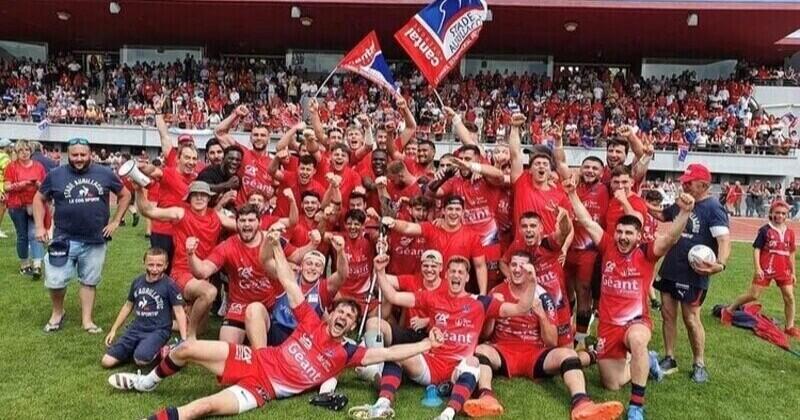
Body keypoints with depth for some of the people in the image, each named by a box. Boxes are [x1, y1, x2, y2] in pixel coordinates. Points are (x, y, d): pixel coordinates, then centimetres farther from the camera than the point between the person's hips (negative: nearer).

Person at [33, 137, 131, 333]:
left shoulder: (105, 174, -1)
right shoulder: (55, 175, -2)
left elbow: (125, 195, 9)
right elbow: (39, 199, 10)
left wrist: (115, 222, 3)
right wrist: (40, 226, 2)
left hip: (96, 240, 1)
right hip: (65, 239, -1)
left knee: (89, 281, 11)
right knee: (55, 281, -2)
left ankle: (87, 320, 22)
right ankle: (57, 312, 26)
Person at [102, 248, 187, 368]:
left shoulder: (169, 285, -9)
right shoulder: (137, 282, 7)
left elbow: (179, 311, -11)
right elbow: (128, 306, 20)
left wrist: (184, 340, -20)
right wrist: (113, 330, 21)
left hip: (158, 331, -5)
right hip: (136, 328, 6)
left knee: (141, 360, -31)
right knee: (106, 362, -4)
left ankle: (160, 351, -1)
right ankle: (135, 349, 17)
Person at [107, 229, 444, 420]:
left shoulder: (347, 353, 0)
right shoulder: (311, 321, 3)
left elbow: (387, 353, -5)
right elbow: (289, 282, -1)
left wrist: (426, 344, -11)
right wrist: (273, 246, -9)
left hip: (263, 389, -2)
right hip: (255, 362, 3)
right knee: (187, 349, -2)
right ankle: (149, 381, 29)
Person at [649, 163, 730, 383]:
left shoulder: (713, 208, -15)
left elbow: (724, 240, -24)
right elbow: (662, 215, 26)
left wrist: (720, 264, -42)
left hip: (693, 274, -7)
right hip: (670, 269, 7)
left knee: (691, 318, 3)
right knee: (667, 314, 10)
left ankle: (699, 365, 21)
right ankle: (669, 359, 22)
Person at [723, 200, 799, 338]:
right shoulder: (765, 230, -6)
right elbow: (756, 249, -8)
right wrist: (757, 268, -16)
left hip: (783, 270, 4)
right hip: (766, 269, -4)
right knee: (753, 295, -3)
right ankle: (728, 310, 13)